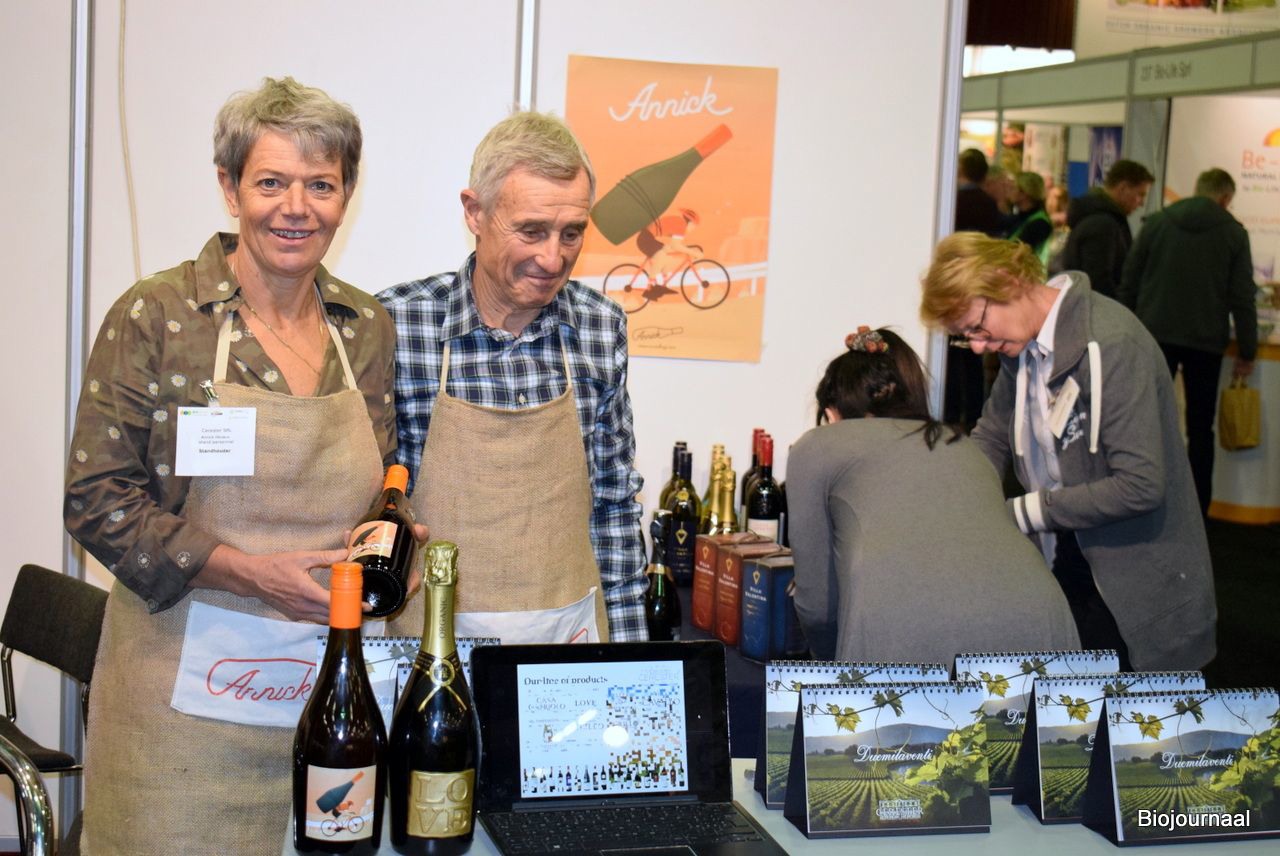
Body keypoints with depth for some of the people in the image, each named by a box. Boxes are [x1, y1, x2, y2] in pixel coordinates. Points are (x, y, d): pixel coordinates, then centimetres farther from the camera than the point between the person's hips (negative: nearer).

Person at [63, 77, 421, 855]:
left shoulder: (370, 328, 6)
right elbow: (97, 499, -8)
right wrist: (249, 572, -17)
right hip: (186, 687, -4)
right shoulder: (154, 317, -7)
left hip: (328, 686, 4)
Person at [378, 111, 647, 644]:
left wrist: (625, 639, 6)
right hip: (436, 633, -3)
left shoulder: (602, 327, -1)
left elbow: (614, 501, 8)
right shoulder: (396, 324, -12)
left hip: (572, 621, 3)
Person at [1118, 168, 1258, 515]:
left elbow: (1129, 282, 4)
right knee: (1200, 429, 8)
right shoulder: (1233, 232, -1)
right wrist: (1247, 352, 4)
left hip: (1155, 336, 1)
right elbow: (1242, 297, -2)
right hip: (1205, 342, -1)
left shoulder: (1157, 222, 4)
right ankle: (1197, 509, 9)